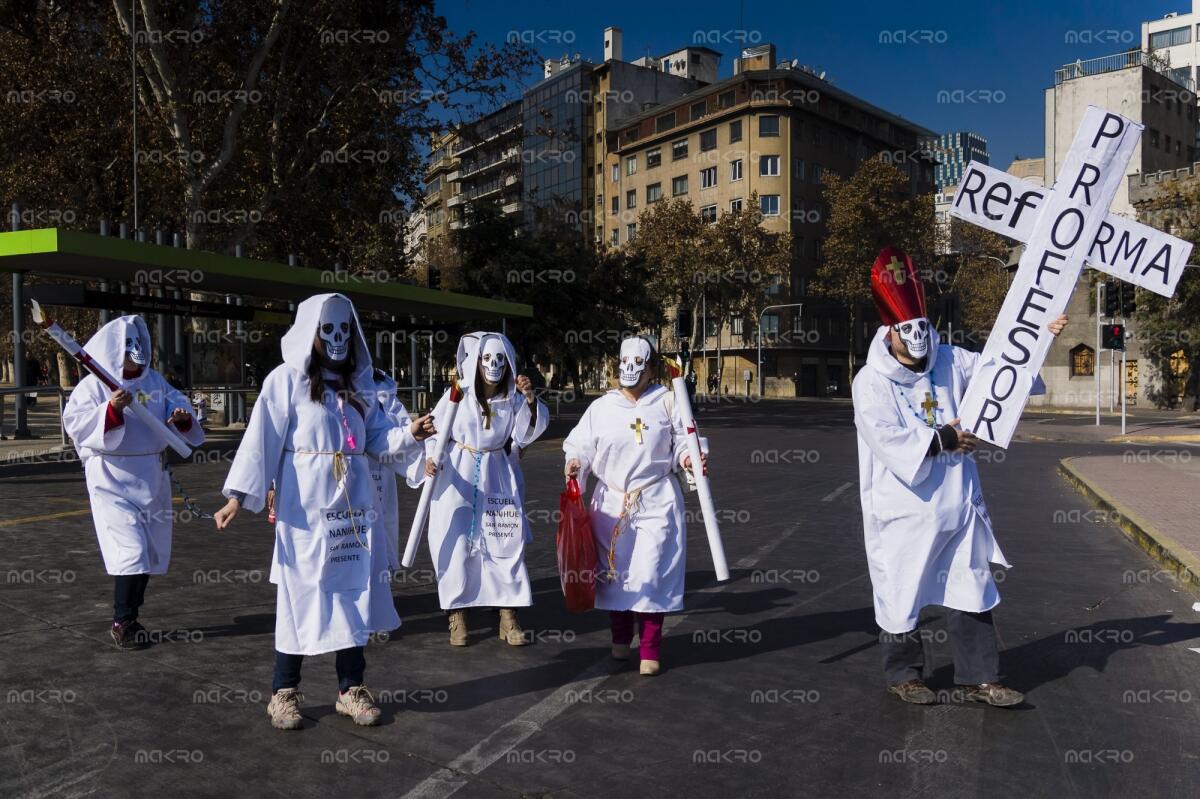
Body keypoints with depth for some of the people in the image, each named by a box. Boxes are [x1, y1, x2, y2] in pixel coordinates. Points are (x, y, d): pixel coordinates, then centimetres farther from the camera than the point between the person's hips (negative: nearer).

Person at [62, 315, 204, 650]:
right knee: (130, 550, -12)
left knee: (151, 551, 11)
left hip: (152, 477, 6)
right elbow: (75, 423, -15)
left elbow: (178, 405, 7)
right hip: (113, 478, -6)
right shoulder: (93, 384, -7)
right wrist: (110, 409, -30)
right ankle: (122, 623, 3)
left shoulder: (155, 381, 7)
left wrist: (183, 418, -16)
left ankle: (130, 617, 27)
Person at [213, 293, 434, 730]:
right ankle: (284, 691, 19)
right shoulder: (286, 379, -4)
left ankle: (351, 687, 22)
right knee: (300, 594, 2)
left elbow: (378, 440, 10)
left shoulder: (358, 384, 12)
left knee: (354, 593, 9)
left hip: (354, 503, 5)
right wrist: (240, 495, -18)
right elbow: (262, 439, -11)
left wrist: (411, 433, -9)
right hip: (305, 506, -5)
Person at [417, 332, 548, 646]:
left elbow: (526, 433, -7)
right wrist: (429, 458, -18)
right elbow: (436, 432, -2)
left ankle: (508, 615, 11)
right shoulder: (458, 395, -5)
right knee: (457, 543, 0)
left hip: (498, 478, 2)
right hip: (459, 477, -2)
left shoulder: (513, 398, 1)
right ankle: (457, 615, 15)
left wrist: (530, 399, -21)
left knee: (506, 541, 0)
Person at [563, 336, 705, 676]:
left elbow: (681, 443, 3)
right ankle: (620, 637, 32)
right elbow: (581, 446, 1)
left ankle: (650, 650, 12)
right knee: (614, 570, 10)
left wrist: (687, 458, -18)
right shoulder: (601, 407, 3)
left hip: (657, 501, -2)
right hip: (611, 501, 2)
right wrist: (576, 463, -19)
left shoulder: (667, 402, -1)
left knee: (651, 572, -3)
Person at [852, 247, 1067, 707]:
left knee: (971, 592, 11)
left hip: (958, 505, 5)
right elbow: (887, 439, -20)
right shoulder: (871, 382, -11)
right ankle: (904, 674, 27)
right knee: (903, 593, 8)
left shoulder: (950, 363, 6)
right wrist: (942, 439, -16)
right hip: (904, 511, -5)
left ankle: (979, 679, 23)